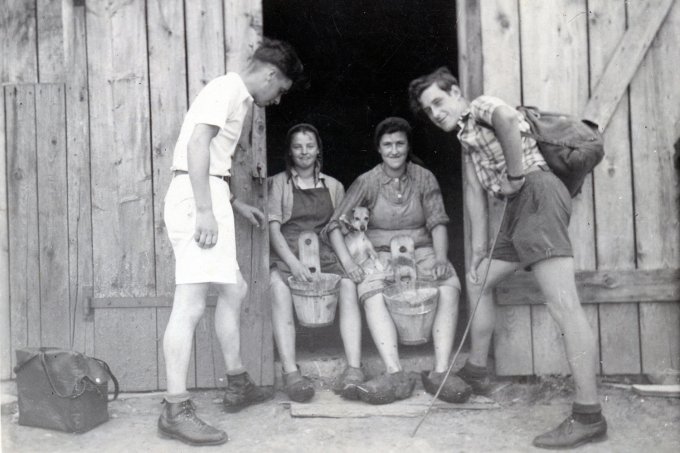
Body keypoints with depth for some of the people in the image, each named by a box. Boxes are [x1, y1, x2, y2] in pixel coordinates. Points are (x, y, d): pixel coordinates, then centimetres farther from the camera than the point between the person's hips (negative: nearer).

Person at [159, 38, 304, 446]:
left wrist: (235, 204, 24)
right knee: (191, 303, -13)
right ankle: (176, 410, -11)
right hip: (197, 198, -11)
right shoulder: (226, 89, -5)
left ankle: (238, 385, 27)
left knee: (234, 290, 16)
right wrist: (205, 211, -24)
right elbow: (197, 144, -19)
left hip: (209, 199, 11)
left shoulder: (238, 98, 24)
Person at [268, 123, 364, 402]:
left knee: (348, 284, -31)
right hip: (286, 253, -2)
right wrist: (293, 262, -15)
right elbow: (274, 229, 2)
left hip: (323, 252, 2)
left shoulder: (333, 186, 22)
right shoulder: (278, 183, 14)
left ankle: (354, 370, -38)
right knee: (278, 285, -37)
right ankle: (290, 372, -42)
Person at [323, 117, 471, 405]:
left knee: (450, 286, -31)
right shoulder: (367, 182, 3)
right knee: (370, 292, -34)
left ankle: (440, 372, -32)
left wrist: (441, 257, -17)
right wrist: (347, 262, -18)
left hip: (421, 252, 1)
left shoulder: (424, 178, 7)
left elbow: (437, 222, 3)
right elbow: (335, 224, -2)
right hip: (382, 255, -1)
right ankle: (395, 374, -41)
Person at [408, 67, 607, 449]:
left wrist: (515, 174, -13)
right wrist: (480, 250, 16)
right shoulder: (466, 138, 29)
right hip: (520, 208, 10)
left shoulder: (481, 106, 5)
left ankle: (589, 415, -19)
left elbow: (507, 119, -21)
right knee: (478, 283, 18)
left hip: (536, 192, -10)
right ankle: (477, 371, 30)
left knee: (563, 303, -17)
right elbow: (476, 193, 22)